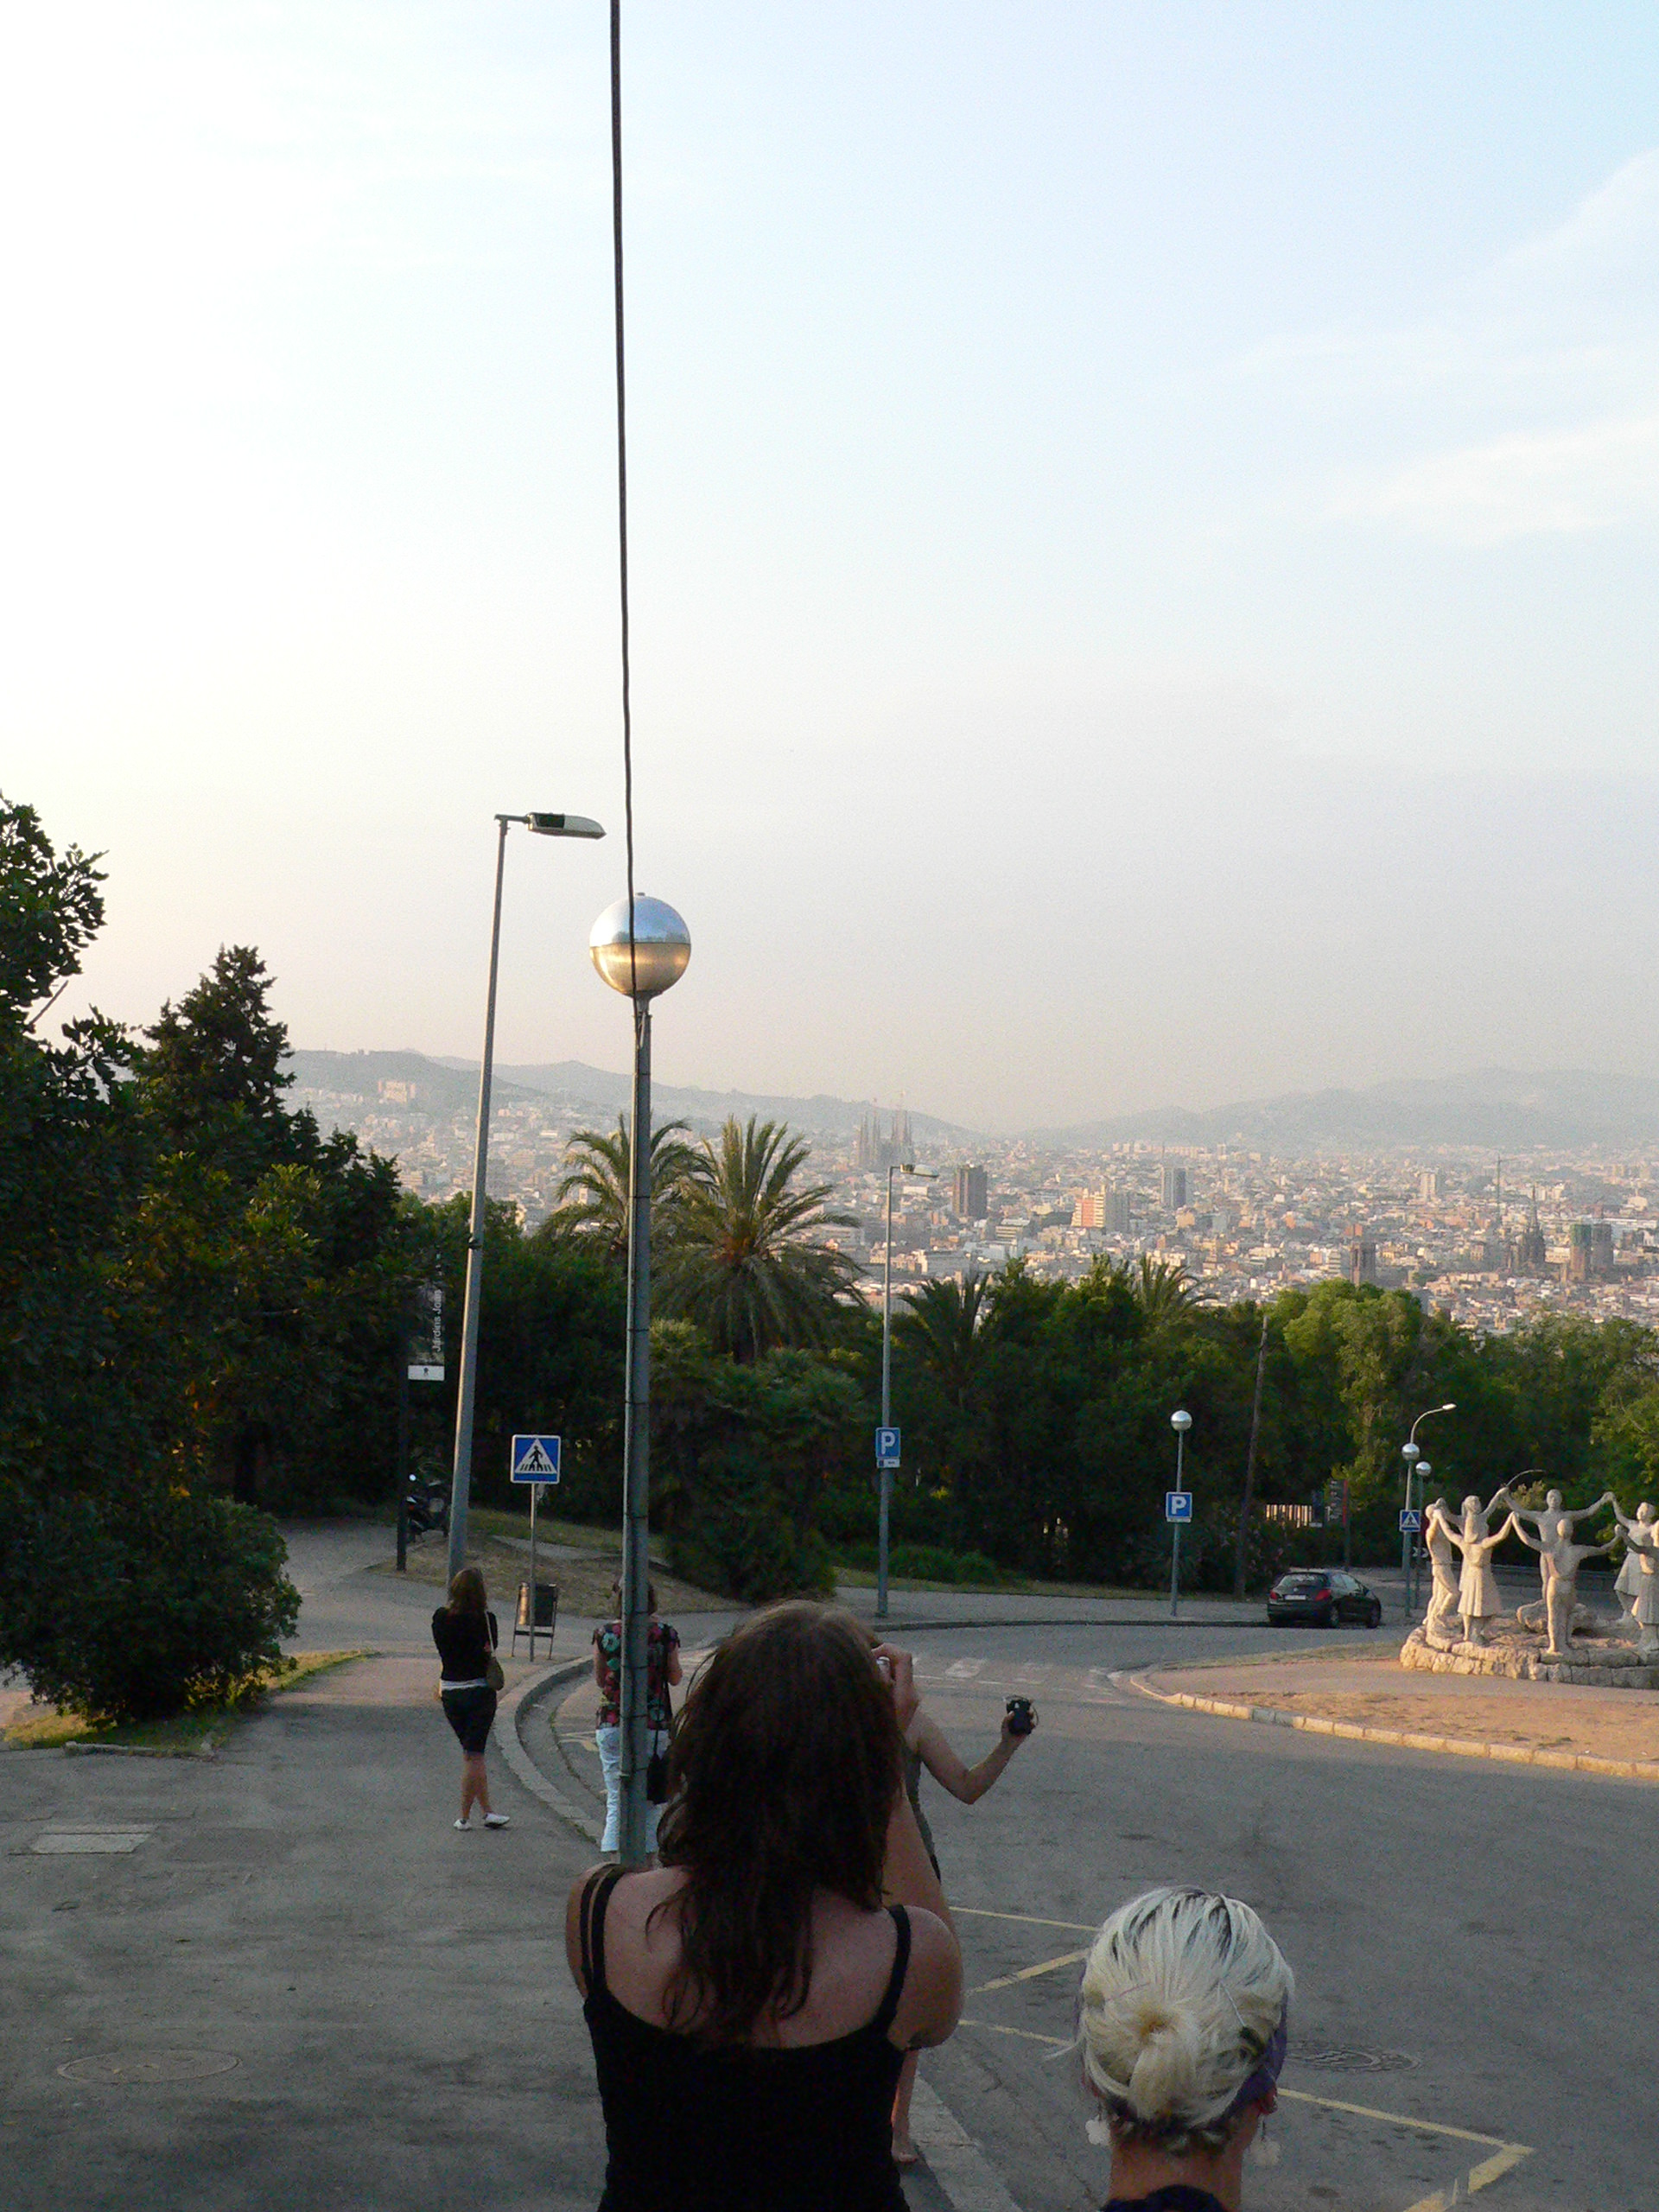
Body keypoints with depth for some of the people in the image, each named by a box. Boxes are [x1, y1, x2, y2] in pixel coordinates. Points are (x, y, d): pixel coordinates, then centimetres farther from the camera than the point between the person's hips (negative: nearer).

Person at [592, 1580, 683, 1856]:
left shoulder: (605, 1633, -3)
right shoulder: (665, 1634, -6)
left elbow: (600, 1679, 7)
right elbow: (674, 1678, 6)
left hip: (611, 1725, 1)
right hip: (654, 1726, -1)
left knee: (616, 1801, 5)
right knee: (651, 1801, 9)